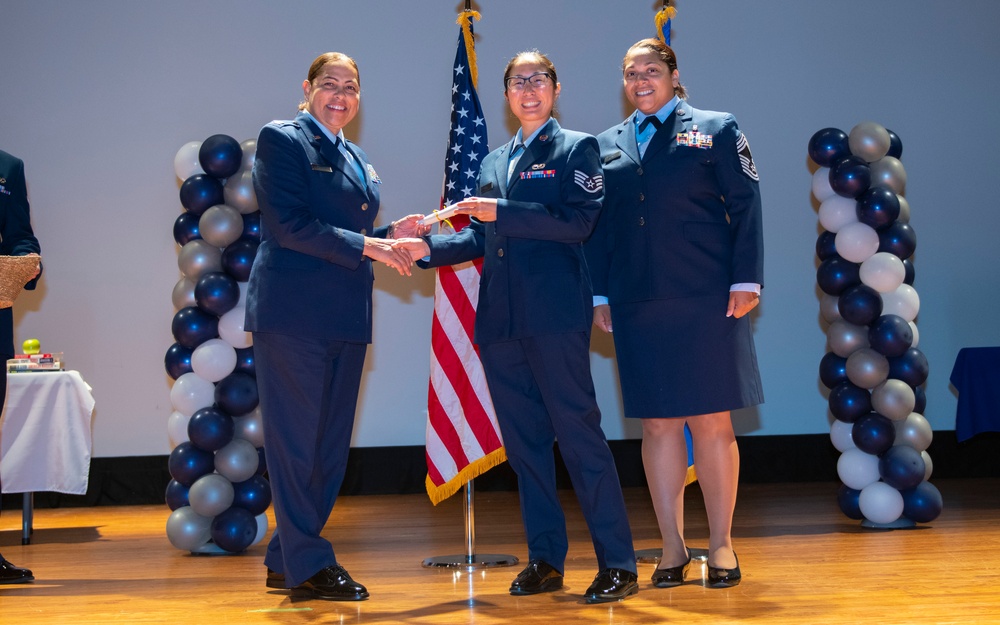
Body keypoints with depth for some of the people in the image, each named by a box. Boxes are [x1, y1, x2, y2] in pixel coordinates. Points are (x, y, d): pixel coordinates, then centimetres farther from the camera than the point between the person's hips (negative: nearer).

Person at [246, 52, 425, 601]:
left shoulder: (357, 160, 21)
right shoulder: (281, 140, -2)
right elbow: (289, 225, -14)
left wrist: (390, 237, 6)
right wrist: (366, 245, -16)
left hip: (346, 317, 8)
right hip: (292, 311, -8)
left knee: (332, 443, 9)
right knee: (296, 439, -3)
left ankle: (285, 561, 19)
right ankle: (306, 565, 5)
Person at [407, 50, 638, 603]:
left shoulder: (576, 148, 4)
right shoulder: (493, 162, 21)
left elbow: (578, 221, -11)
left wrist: (500, 212, -14)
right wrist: (429, 248, 7)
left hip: (555, 314, -6)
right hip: (500, 319, 6)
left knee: (578, 432, -7)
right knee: (523, 440, 8)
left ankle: (617, 564, -2)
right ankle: (545, 559, 16)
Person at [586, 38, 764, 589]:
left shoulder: (716, 130, 6)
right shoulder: (607, 145, 15)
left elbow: (745, 207, 1)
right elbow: (598, 224, 14)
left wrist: (745, 280, -7)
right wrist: (599, 295, 7)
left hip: (706, 300, -3)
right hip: (637, 306, 3)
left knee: (712, 422, 0)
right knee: (657, 424, 4)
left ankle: (721, 545, 10)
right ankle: (673, 547, 11)